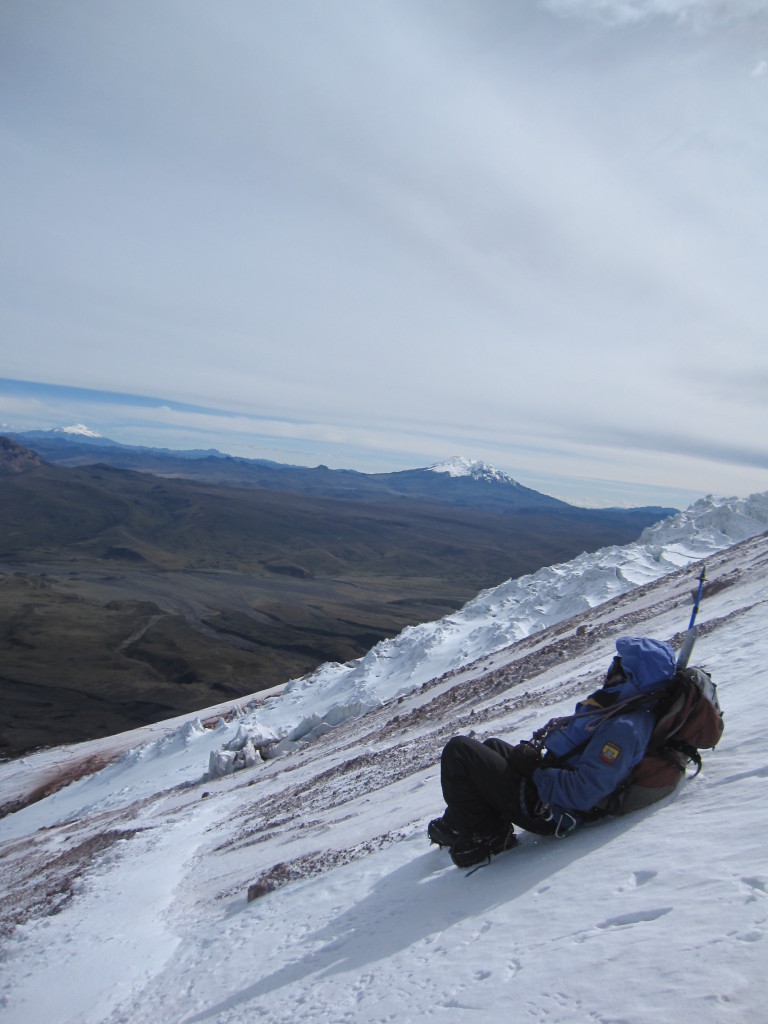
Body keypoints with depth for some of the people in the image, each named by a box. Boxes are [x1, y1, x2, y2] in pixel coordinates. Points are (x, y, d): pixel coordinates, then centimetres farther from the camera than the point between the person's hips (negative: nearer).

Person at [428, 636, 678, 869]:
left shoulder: (623, 729, -30)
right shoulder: (626, 707, 2)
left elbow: (582, 793, -35)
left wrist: (535, 773, -23)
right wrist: (535, 752, 6)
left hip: (545, 810, -11)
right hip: (545, 784, 11)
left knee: (458, 750, -11)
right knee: (493, 745, 31)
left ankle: (479, 833, -1)